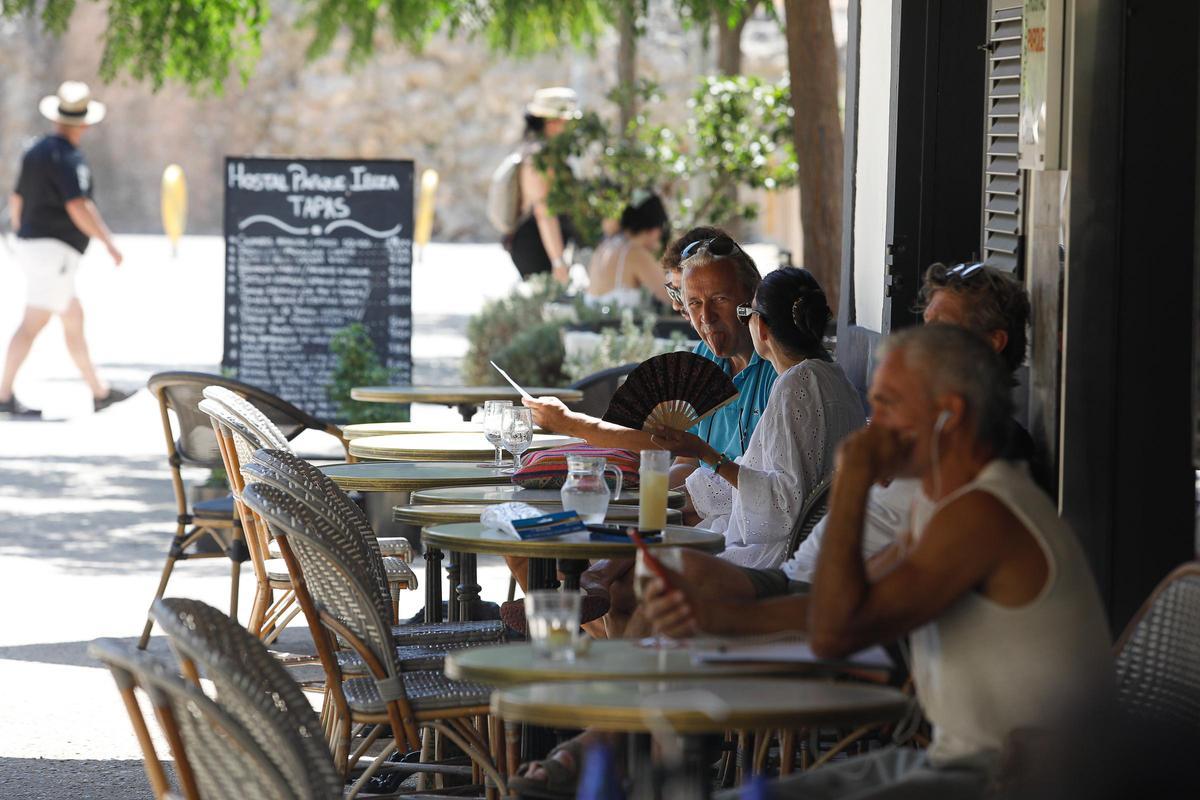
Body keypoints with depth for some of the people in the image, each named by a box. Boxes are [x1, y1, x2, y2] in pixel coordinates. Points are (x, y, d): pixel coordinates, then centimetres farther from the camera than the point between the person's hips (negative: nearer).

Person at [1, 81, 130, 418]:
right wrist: (109, 242, -20)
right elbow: (78, 207, -25)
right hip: (55, 251, -10)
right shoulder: (68, 158, -14)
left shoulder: (36, 151, 13)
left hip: (31, 243, 10)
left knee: (74, 317, 15)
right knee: (32, 324, -11)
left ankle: (99, 392, 20)